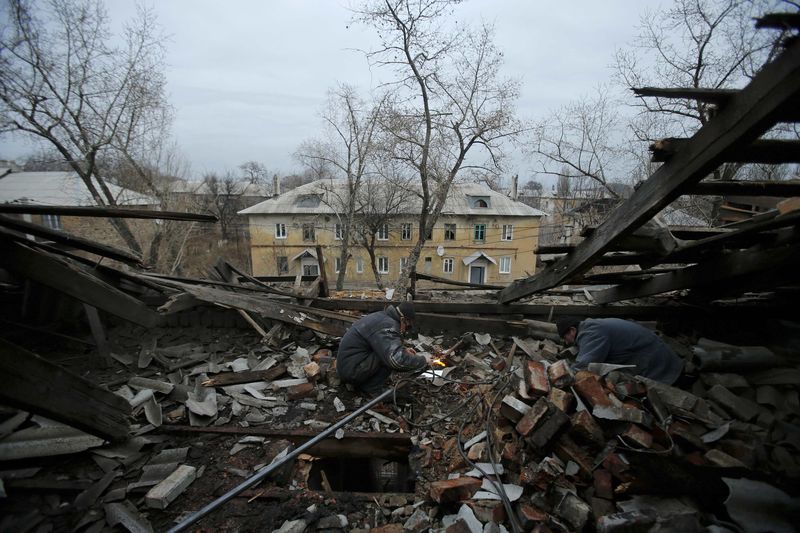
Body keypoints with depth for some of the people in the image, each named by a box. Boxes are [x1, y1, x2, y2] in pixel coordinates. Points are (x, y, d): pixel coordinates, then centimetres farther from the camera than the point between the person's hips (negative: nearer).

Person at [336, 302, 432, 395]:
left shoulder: (382, 317, 7)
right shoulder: (387, 326, -23)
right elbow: (398, 361, -35)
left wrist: (403, 350, 13)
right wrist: (423, 360, -19)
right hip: (351, 371, -10)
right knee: (391, 356, -19)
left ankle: (361, 382, 14)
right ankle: (372, 388, -5)